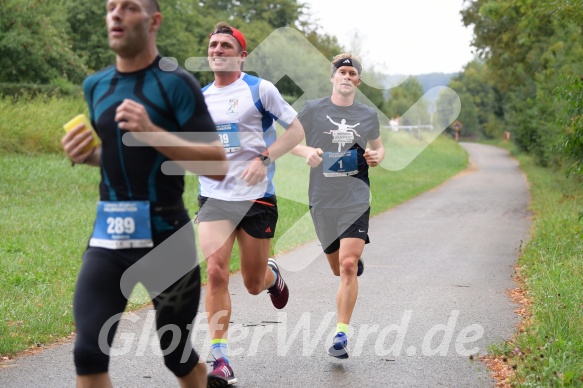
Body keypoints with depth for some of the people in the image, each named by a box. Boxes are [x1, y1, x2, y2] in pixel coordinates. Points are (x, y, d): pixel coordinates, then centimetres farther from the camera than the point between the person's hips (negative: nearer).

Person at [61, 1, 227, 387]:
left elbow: (219, 165, -16)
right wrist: (85, 154, 2)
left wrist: (151, 133, -25)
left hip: (166, 237, -4)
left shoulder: (176, 83, -10)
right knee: (88, 353, -9)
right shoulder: (96, 86, 8)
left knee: (176, 354, 12)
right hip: (108, 237, 5)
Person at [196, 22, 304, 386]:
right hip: (214, 198, 3)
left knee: (254, 284, 7)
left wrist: (265, 158, -16)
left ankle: (273, 275, 47)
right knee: (216, 271, -18)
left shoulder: (260, 89, -3)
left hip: (257, 197, -2)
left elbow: (296, 130, -3)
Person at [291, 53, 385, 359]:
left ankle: (341, 335, -12)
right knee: (338, 267, 13)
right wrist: (306, 151, -14)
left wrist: (376, 157, -2)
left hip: (356, 199, -1)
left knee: (348, 266, -16)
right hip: (322, 200, 1)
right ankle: (356, 260, 51)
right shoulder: (313, 109, 1)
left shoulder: (368, 115, 6)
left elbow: (378, 147, 22)